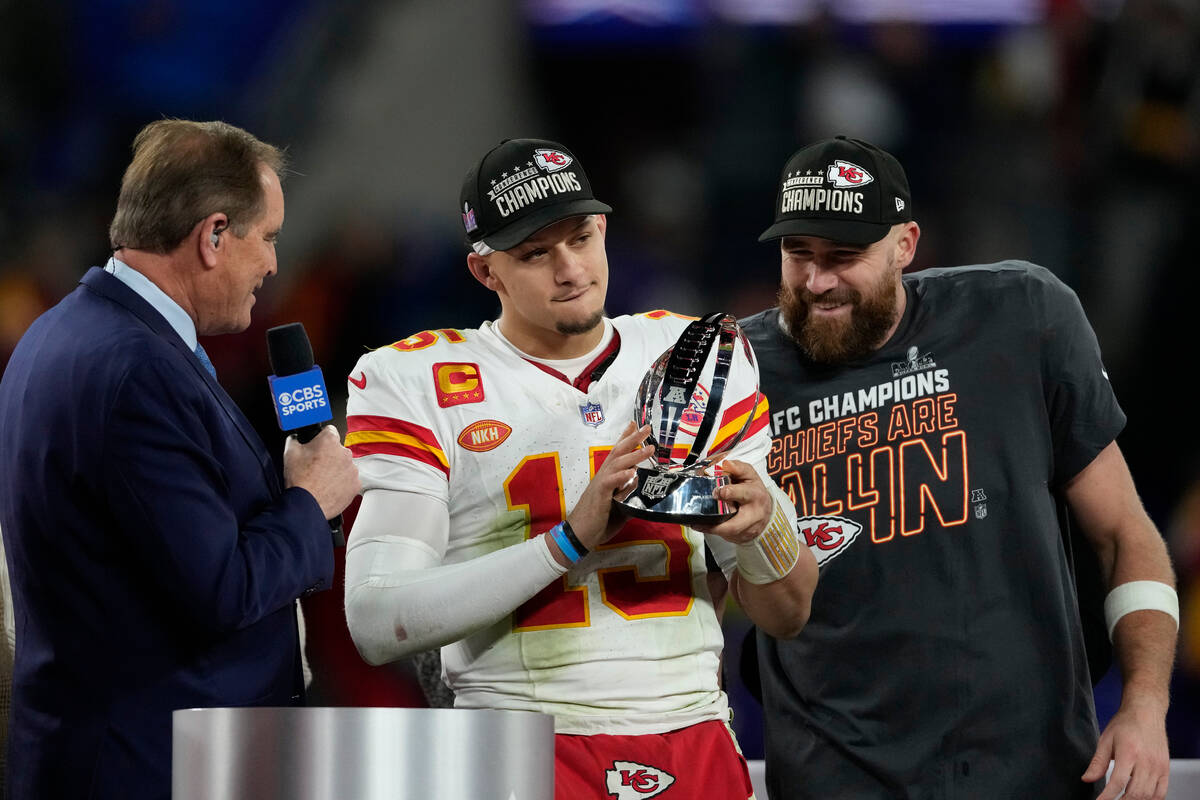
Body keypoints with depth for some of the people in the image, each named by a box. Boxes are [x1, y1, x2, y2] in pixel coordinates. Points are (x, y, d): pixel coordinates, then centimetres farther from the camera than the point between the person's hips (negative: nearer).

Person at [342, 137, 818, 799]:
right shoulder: (416, 383, -1)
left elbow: (786, 615, 12)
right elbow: (376, 626, -14)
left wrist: (762, 527, -10)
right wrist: (571, 539, -20)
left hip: (696, 744, 3)